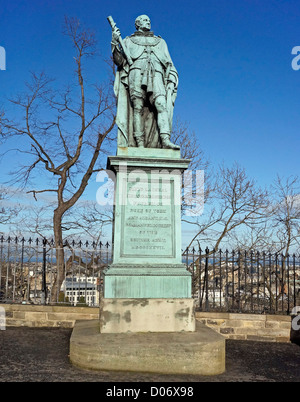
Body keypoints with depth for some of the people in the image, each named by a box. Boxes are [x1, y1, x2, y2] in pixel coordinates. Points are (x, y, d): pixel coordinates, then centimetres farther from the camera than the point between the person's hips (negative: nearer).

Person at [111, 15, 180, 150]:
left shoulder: (160, 42, 34)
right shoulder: (128, 41, 27)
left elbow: (169, 63, 26)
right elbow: (120, 61, 15)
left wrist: (171, 80, 9)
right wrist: (115, 43, 0)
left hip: (156, 75, 1)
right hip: (136, 72, -1)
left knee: (161, 105, -22)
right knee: (137, 108, -15)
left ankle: (165, 140, -34)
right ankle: (139, 144, -20)